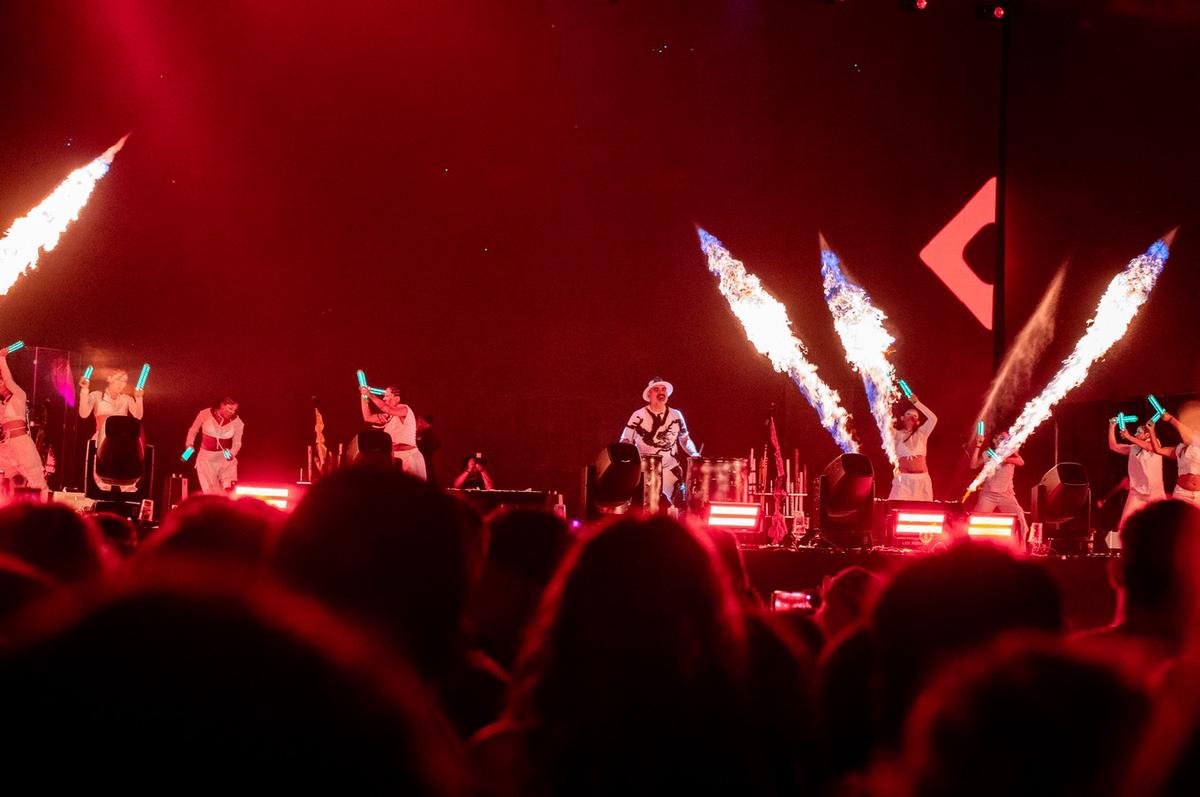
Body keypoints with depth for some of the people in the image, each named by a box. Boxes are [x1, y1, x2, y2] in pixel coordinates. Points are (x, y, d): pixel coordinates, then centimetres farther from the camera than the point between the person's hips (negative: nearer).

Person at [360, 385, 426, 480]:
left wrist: (370, 395, -17)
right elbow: (368, 417, 17)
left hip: (409, 456, -8)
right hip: (395, 457, 8)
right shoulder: (389, 416, 17)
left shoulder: (405, 409, -7)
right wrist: (364, 397, 10)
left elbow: (386, 409, -24)